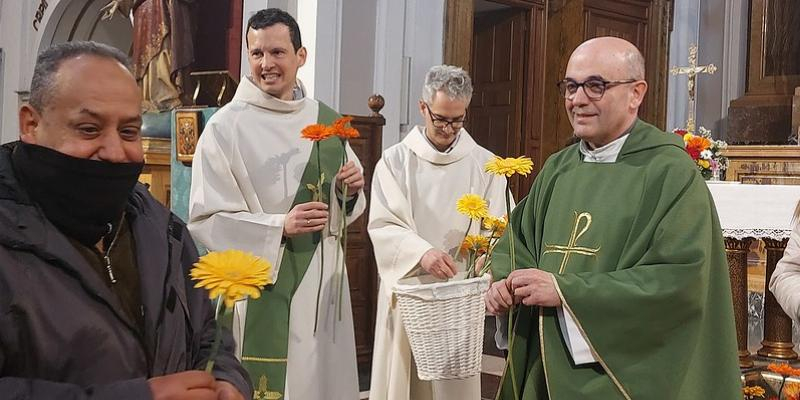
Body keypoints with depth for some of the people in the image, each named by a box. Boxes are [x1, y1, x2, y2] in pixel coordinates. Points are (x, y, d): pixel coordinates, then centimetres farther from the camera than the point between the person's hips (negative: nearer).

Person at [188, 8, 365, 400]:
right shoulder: (224, 126, -10)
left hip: (321, 283, 5)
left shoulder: (326, 120, 6)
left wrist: (350, 191, -8)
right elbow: (204, 220, -12)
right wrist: (280, 226, -22)